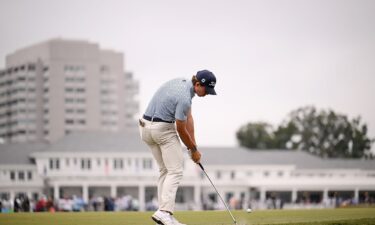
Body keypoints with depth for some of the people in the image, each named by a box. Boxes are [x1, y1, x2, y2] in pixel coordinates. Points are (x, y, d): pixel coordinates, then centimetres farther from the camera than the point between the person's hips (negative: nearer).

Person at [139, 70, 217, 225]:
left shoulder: (183, 83, 6)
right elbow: (181, 130, -13)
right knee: (175, 171, -7)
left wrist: (193, 145, 4)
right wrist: (193, 150, 2)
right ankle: (164, 211, -20)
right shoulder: (184, 98, -23)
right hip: (163, 129, -10)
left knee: (165, 170, 13)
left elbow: (188, 118, 6)